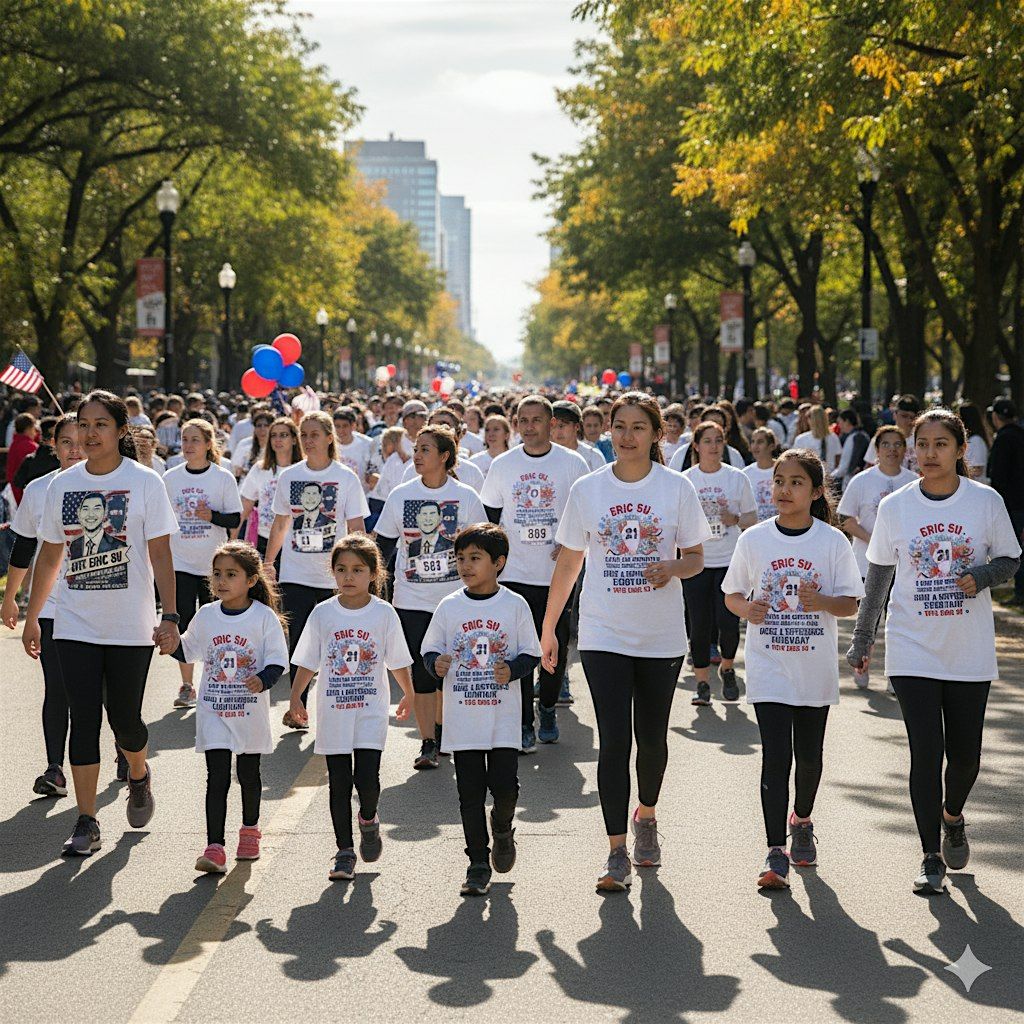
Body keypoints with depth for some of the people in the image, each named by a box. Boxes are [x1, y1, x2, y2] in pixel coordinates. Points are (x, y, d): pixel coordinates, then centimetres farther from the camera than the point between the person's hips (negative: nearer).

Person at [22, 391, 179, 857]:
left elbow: (160, 554, -5)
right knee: (84, 721, -2)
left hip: (131, 626, -2)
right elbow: (49, 556, 13)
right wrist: (31, 618, 14)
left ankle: (139, 776, 37)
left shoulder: (145, 482, -4)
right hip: (75, 624, 2)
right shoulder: (61, 485, 5)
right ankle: (86, 823, 4)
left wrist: (169, 615, -12)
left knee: (124, 720, 4)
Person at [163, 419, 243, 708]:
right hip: (180, 563, 2)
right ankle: (186, 686, 8)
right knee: (183, 625, -1)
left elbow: (235, 519, -4)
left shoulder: (223, 478, -3)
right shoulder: (170, 478, 4)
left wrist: (211, 516, -21)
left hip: (214, 564, -2)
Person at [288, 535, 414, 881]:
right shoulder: (323, 613, -1)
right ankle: (344, 852, 13)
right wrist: (295, 698, 1)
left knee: (367, 780, -10)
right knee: (339, 784, 4)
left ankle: (368, 820, 22)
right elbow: (307, 661, 6)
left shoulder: (384, 614, -3)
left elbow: (398, 661, 8)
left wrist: (408, 696, 16)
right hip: (333, 713, 1)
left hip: (371, 712, -1)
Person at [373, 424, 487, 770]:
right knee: (421, 671, -3)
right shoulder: (400, 495, 2)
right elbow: (383, 545, 9)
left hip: (455, 597, -1)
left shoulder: (466, 497, -3)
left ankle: (441, 730, 25)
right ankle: (427, 743, 0)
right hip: (411, 599, 1)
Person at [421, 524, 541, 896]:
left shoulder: (515, 606, -1)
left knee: (505, 787, -5)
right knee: (470, 793, 3)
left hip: (503, 718, -1)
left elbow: (531, 653, 3)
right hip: (462, 718, 1)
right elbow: (430, 649, 8)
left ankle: (502, 828, 28)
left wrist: (513, 670, -16)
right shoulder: (449, 607, 2)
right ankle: (478, 863, 13)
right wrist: (436, 663, -14)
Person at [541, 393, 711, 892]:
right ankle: (617, 850, -4)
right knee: (614, 739, -8)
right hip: (604, 635, -1)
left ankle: (646, 815, 37)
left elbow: (696, 558, 4)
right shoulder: (587, 489, 0)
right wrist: (547, 629, 8)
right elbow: (568, 563, 7)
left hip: (662, 636, 1)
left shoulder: (676, 488, -1)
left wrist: (673, 568, -19)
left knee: (651, 736, 10)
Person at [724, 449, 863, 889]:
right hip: (768, 667, -1)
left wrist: (822, 602, -22)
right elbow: (732, 594, 7)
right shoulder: (754, 539, -1)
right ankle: (776, 852, -11)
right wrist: (746, 608, -15)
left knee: (809, 754, 13)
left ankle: (801, 820, 41)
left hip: (815, 667, 1)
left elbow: (850, 604, -1)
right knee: (775, 755, -10)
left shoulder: (833, 541, -3)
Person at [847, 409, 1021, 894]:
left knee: (964, 753, 7)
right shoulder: (895, 506, -1)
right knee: (926, 752, -6)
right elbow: (877, 577, 8)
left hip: (970, 653, 1)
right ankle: (932, 858, 5)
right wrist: (862, 639, 9)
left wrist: (981, 575, -15)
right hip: (913, 650, 0)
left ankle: (952, 817, 39)